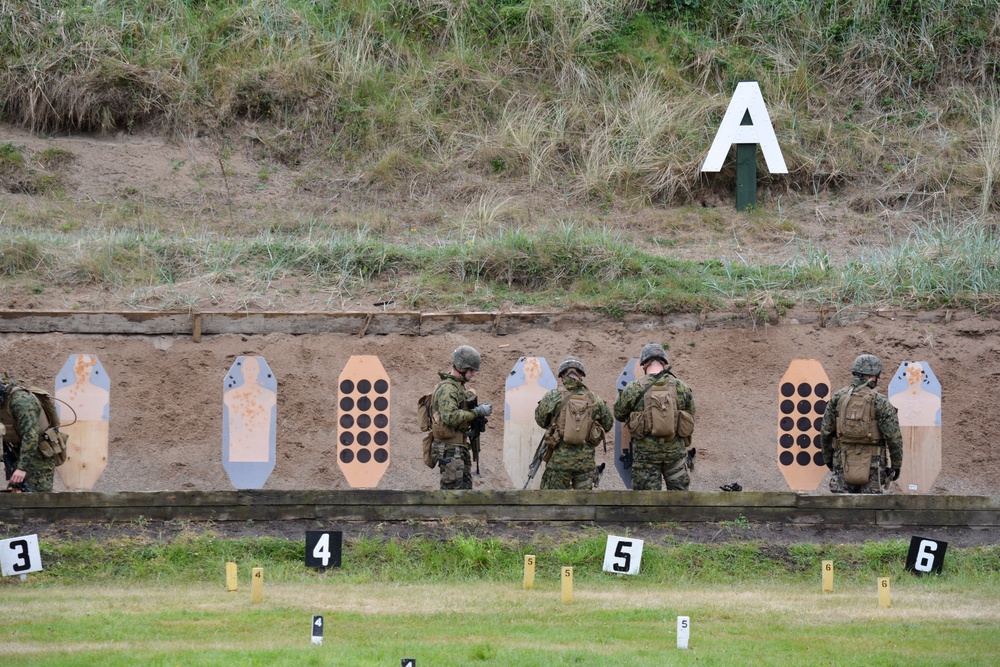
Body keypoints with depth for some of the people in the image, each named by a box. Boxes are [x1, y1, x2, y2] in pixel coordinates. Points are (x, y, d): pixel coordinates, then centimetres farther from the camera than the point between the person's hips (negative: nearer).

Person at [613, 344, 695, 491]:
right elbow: (690, 417, 9)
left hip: (645, 451, -2)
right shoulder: (682, 387, 0)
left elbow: (619, 414, 5)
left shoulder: (633, 389, -7)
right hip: (675, 450, 2)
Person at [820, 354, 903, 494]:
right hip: (871, 466, -3)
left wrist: (828, 458, 18)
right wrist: (896, 465, 1)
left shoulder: (837, 398, 2)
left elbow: (825, 431, 6)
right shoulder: (880, 402, -8)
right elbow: (894, 436, -9)